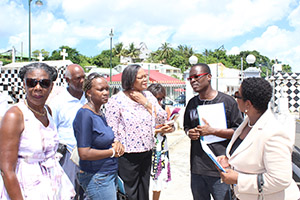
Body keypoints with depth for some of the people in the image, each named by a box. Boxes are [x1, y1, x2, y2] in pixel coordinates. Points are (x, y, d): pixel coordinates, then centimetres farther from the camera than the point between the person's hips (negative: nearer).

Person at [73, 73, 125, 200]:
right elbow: (84, 154, -25)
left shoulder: (100, 113, 8)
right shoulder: (85, 115, -19)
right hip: (96, 178, -8)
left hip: (111, 174, 8)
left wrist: (116, 144, 0)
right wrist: (113, 152, -13)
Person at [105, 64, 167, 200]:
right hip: (127, 156, -5)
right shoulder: (116, 100, -12)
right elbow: (112, 130, -11)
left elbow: (162, 119, 0)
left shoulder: (148, 96, 4)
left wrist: (146, 103, -10)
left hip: (147, 153, 5)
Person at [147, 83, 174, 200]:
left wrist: (171, 128, -10)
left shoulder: (165, 109, 5)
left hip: (161, 148, 5)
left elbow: (172, 126, 13)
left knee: (160, 178, 12)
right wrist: (158, 131, -24)